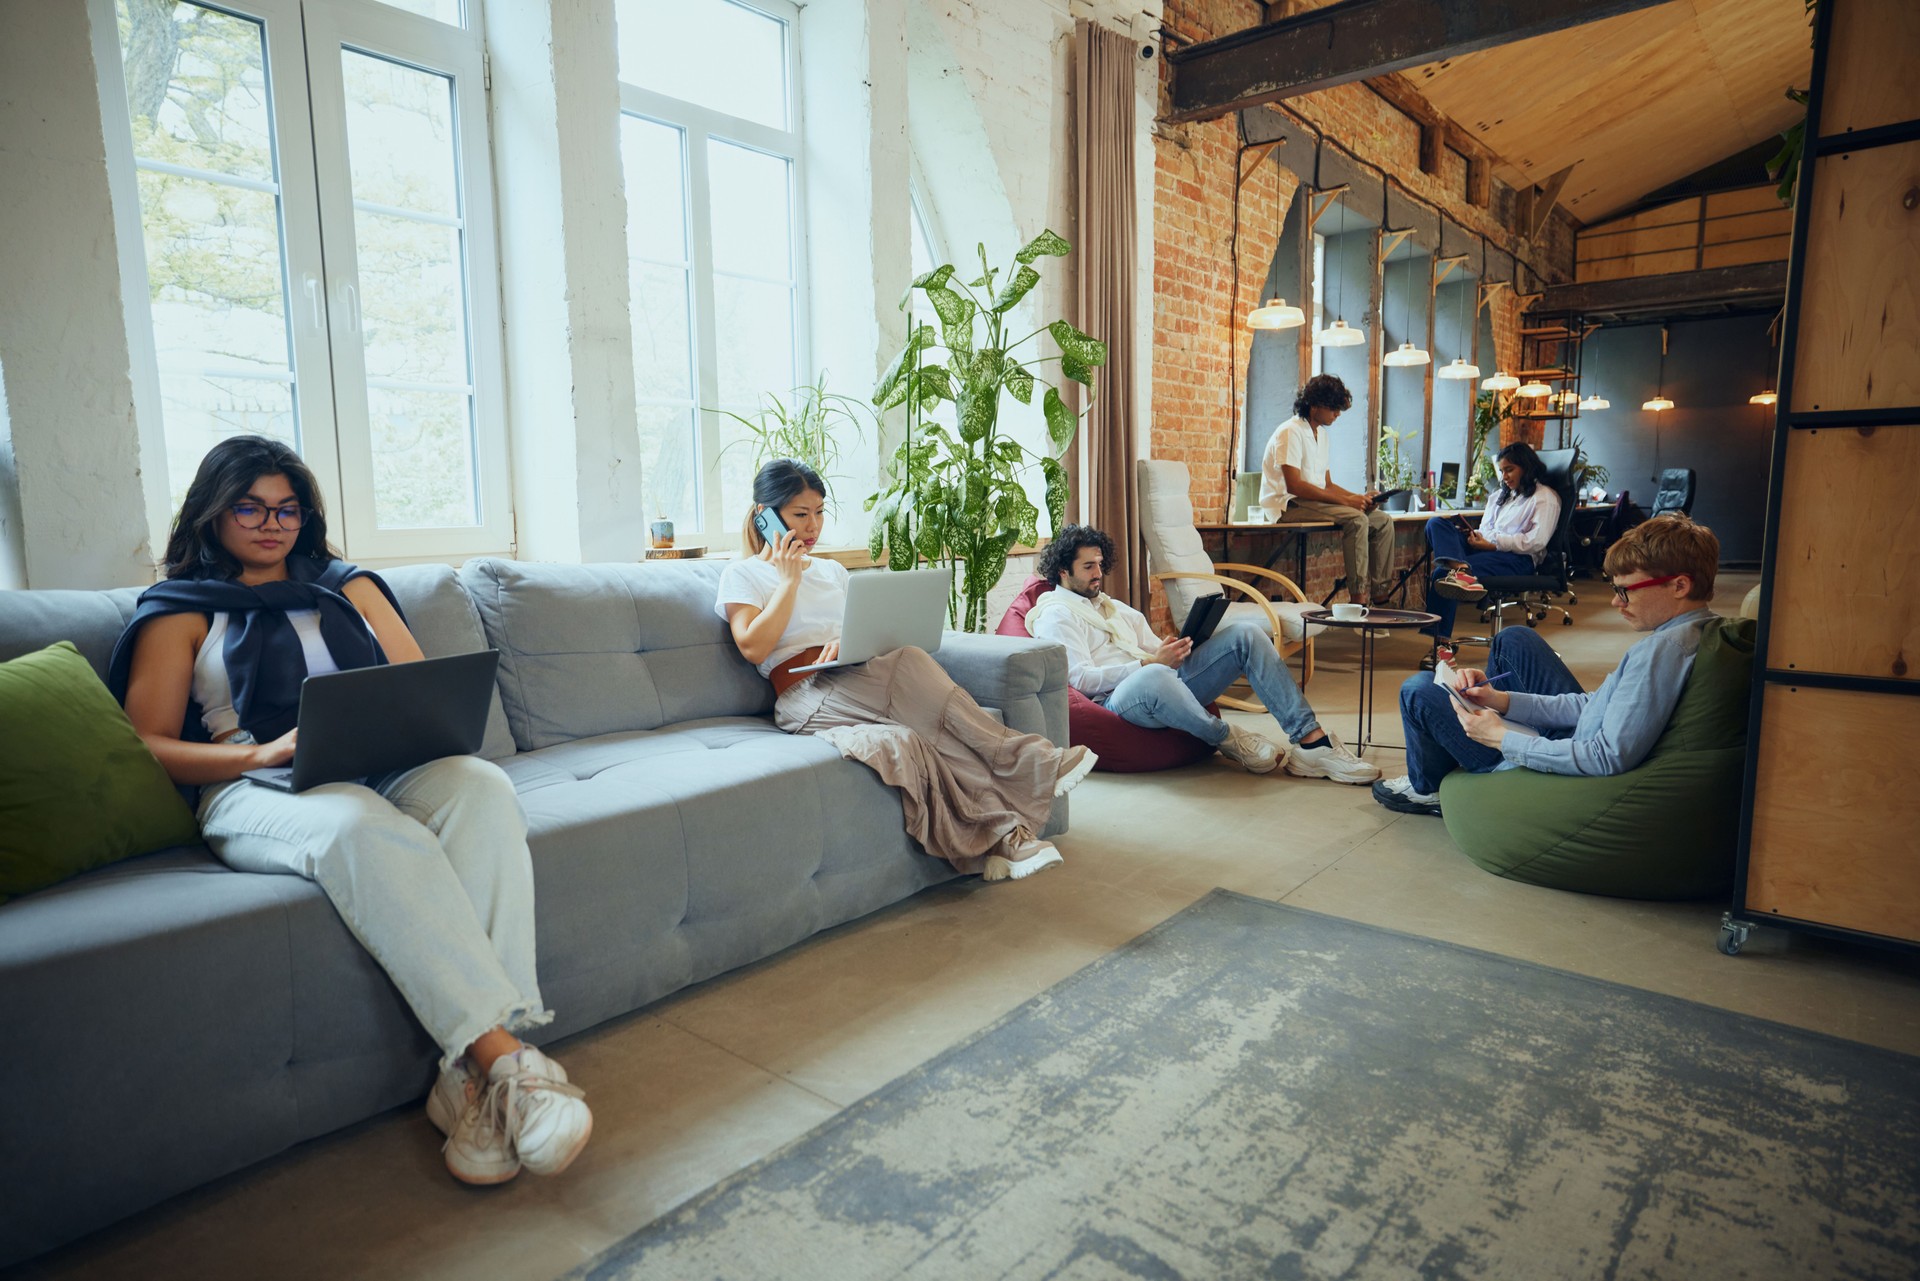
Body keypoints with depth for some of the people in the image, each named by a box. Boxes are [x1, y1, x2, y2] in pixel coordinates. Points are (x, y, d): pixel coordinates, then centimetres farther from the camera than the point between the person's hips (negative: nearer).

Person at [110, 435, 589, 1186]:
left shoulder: (348, 586, 27)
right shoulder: (180, 613, 18)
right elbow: (148, 746, 6)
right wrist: (261, 753, -13)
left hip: (388, 771, 3)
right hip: (257, 791, -2)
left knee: (480, 785, -34)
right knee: (360, 827, -40)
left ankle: (474, 1076, -41)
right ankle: (507, 1062, -44)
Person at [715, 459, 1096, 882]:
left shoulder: (832, 570, 28)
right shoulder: (742, 574, 11)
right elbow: (753, 648, -5)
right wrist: (789, 580, -1)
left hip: (854, 682, 6)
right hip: (805, 697, -5)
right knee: (909, 663, -33)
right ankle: (1028, 763, -32)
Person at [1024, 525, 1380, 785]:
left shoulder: (1113, 607, 29)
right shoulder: (1055, 615, 3)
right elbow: (1082, 679, -12)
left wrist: (1175, 651, 0)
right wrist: (1150, 662, -18)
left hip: (1168, 682, 8)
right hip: (1120, 700, -8)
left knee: (1245, 634, -8)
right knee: (1153, 678, -44)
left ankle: (1311, 742, -14)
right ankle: (1227, 738, -14)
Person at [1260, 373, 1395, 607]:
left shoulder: (1321, 434, 17)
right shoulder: (1291, 432, -12)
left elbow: (1327, 484, 19)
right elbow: (1294, 485, -23)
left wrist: (1358, 497, 0)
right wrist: (1345, 500, -23)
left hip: (1315, 502, 9)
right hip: (1289, 506, -9)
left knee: (1383, 521, -1)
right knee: (1356, 519, -29)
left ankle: (1380, 595, -4)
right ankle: (1358, 596, -27)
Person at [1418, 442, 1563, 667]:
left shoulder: (1545, 497, 7)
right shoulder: (1501, 496, 32)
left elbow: (1537, 541, -8)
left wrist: (1494, 544, -15)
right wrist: (1475, 536, -2)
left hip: (1518, 558, -8)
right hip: (1487, 549, 8)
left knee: (1442, 575, -32)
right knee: (1436, 524, -22)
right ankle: (1459, 568, -47)